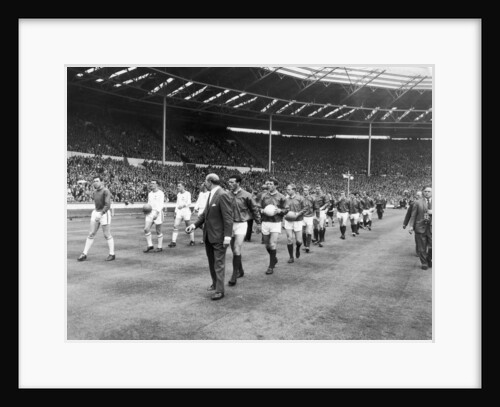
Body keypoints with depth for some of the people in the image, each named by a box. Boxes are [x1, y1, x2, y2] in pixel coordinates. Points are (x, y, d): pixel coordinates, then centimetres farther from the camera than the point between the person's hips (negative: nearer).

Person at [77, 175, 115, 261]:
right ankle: (84, 254, 12)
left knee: (107, 235, -1)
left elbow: (108, 205, -21)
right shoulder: (94, 192, 11)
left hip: (104, 213, -7)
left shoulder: (106, 191, -13)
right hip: (95, 212, 7)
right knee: (91, 234, 8)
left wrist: (101, 214, -28)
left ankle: (112, 254, 9)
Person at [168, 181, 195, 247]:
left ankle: (192, 241, 18)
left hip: (186, 211, -5)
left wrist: (183, 205, -34)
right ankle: (173, 242, -6)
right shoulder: (178, 194, 14)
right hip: (179, 212, 5)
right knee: (175, 226, -6)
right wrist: (175, 211, 16)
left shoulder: (187, 193, -5)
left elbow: (189, 202, -17)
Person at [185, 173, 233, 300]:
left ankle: (219, 290, 8)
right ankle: (215, 283, 33)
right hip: (208, 236, 9)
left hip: (219, 237, -9)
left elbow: (228, 217, -20)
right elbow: (205, 213, 13)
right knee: (211, 262, 18)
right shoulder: (211, 195, 11)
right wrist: (194, 225, 1)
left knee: (219, 263, -1)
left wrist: (227, 236, -23)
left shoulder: (223, 195, -18)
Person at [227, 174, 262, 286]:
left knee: (237, 250, -11)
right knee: (234, 250, 14)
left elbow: (255, 209, 0)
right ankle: (240, 271, 32)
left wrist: (258, 223, 4)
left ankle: (234, 275, -4)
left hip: (241, 224, -5)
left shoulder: (246, 195, -11)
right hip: (230, 224, 5)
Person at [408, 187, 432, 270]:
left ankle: (429, 260, 26)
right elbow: (413, 215, 2)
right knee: (422, 248, 4)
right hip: (421, 228, -1)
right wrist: (411, 226, -6)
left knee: (432, 247, -1)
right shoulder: (418, 202, 4)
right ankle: (424, 263, 19)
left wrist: (433, 212, -11)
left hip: (432, 228, 1)